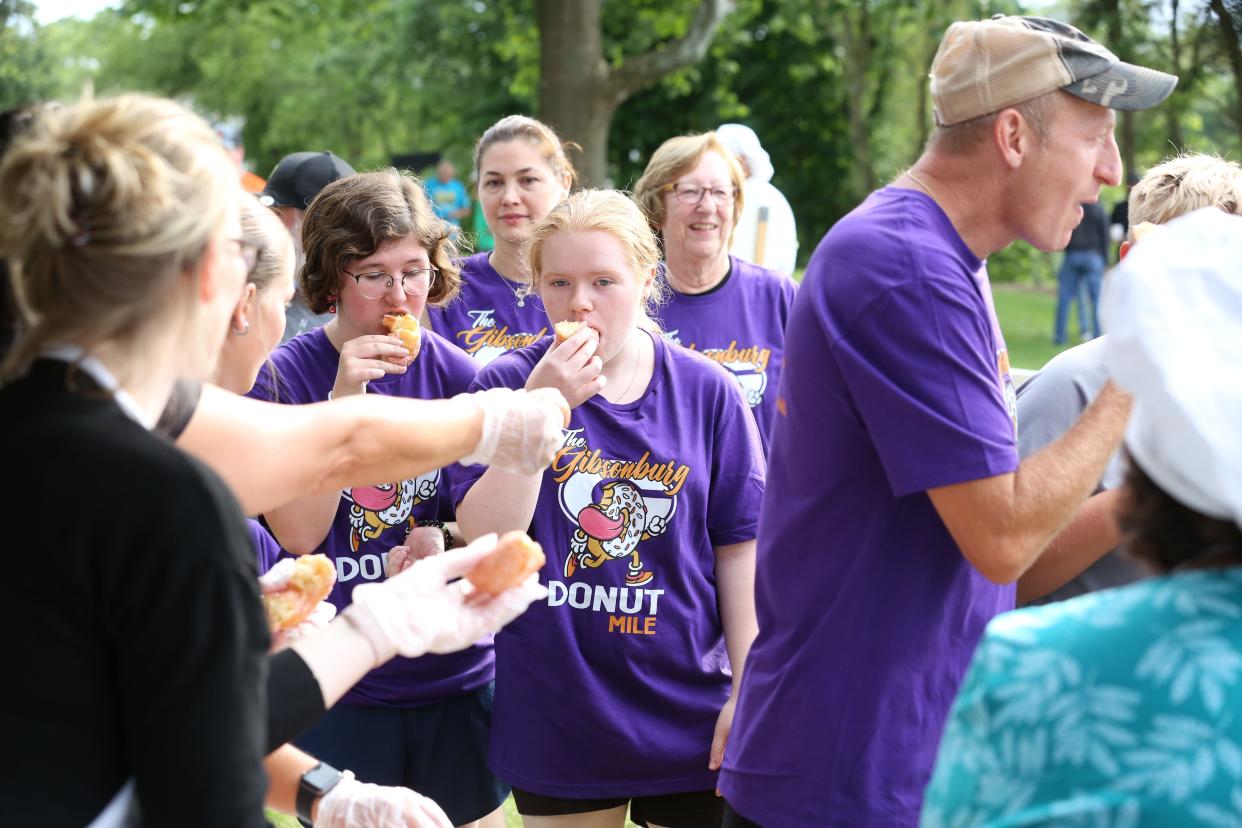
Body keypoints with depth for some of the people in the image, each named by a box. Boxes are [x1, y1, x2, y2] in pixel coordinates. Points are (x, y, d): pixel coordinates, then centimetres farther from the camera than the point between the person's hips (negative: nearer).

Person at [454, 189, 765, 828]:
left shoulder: (706, 392, -3)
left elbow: (739, 548, 0)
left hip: (686, 720, 0)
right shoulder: (507, 386, -4)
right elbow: (483, 540, -14)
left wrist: (747, 693, -3)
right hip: (554, 721, 0)